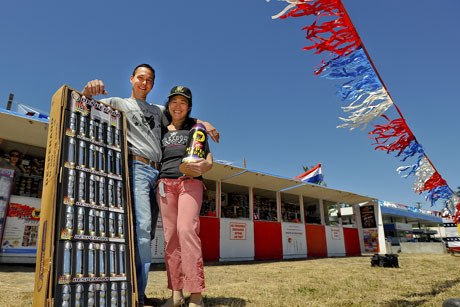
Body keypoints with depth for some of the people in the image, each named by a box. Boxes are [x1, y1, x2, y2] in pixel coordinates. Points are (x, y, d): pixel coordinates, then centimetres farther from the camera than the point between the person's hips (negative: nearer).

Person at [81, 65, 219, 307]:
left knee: (148, 231, 4)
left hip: (157, 173, 6)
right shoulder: (117, 103, 14)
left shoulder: (158, 111, 28)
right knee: (141, 226, -19)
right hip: (135, 168, -5)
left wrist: (204, 124, 15)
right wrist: (88, 91, -14)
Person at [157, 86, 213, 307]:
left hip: (190, 182, -3)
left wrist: (203, 167, -17)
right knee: (170, 236, -1)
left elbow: (209, 159, 6)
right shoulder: (162, 129, 20)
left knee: (186, 229, -20)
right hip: (165, 183, 4)